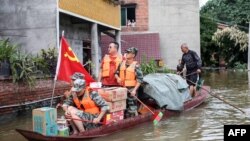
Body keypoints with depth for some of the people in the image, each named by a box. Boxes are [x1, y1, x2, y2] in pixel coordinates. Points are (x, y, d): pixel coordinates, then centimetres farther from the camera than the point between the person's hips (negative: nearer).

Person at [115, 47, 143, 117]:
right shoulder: (122, 64, 9)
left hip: (131, 89, -6)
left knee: (132, 107, -4)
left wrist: (134, 90, -17)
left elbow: (140, 79, -10)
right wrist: (118, 78, -3)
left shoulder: (135, 65, -8)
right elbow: (116, 73, 21)